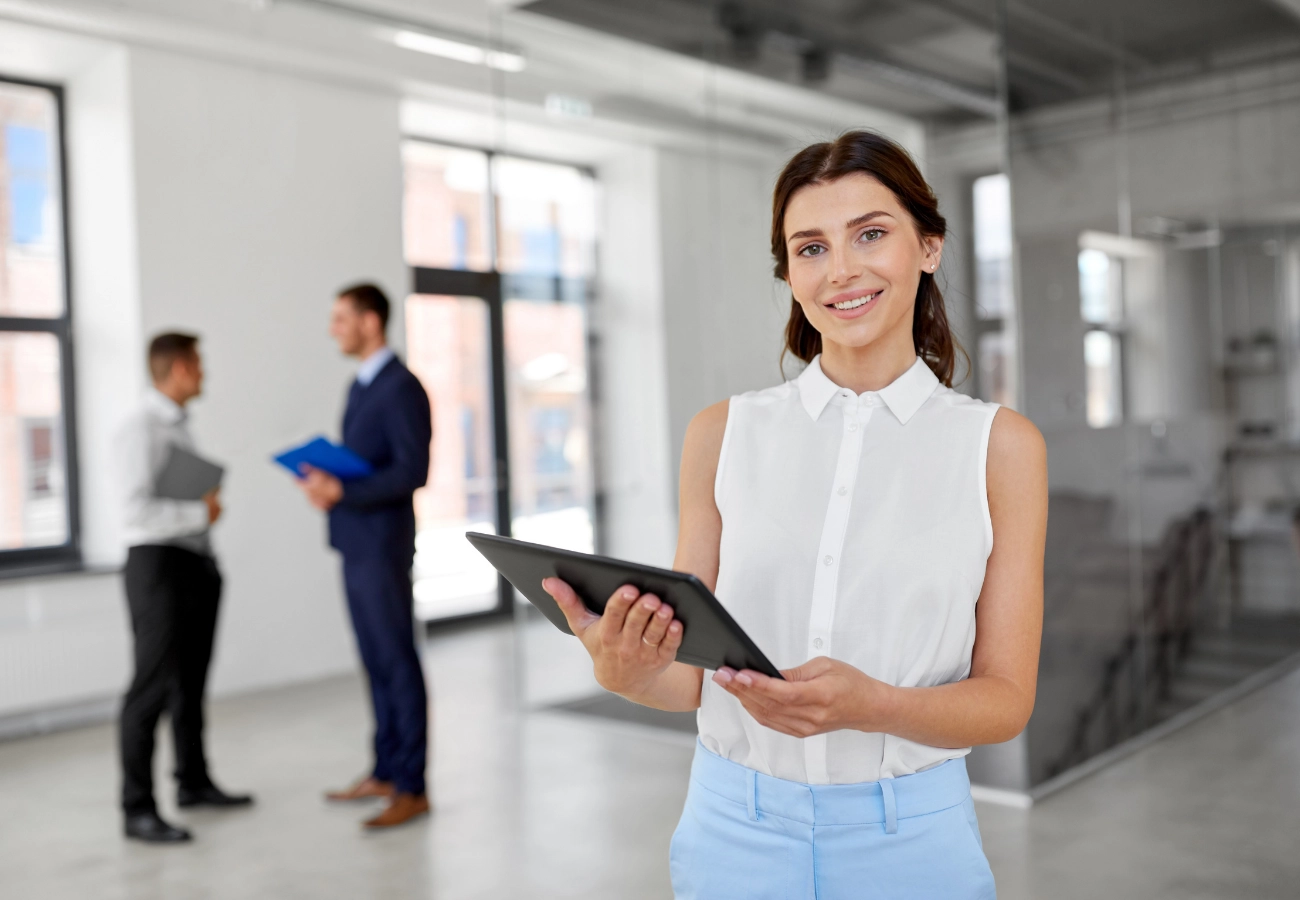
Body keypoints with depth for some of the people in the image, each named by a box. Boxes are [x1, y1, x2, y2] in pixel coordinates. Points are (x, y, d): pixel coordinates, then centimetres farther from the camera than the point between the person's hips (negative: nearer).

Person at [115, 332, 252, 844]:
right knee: (153, 685, -6)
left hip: (196, 562, 9)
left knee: (191, 681, 18)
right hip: (159, 563, -9)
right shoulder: (140, 428, -14)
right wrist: (202, 512, -14)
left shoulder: (178, 425, 14)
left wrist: (207, 501, 5)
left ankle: (193, 782, 32)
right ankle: (138, 809, 2)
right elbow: (138, 509, -22)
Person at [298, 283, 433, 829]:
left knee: (398, 661, -3)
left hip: (382, 544, -9)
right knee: (375, 662, 13)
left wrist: (342, 492, -24)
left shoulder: (402, 387, -12)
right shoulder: (361, 385, 16)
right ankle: (385, 772, 23)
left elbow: (413, 471, -19)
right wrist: (325, 480, 3)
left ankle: (411, 788, 4)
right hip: (355, 543, 9)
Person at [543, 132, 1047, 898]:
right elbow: (690, 674, 1)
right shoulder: (724, 435, -2)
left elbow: (1006, 698, -4)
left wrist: (873, 706, -22)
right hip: (735, 829, 1)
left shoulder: (1000, 446, -4)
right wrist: (625, 671, -21)